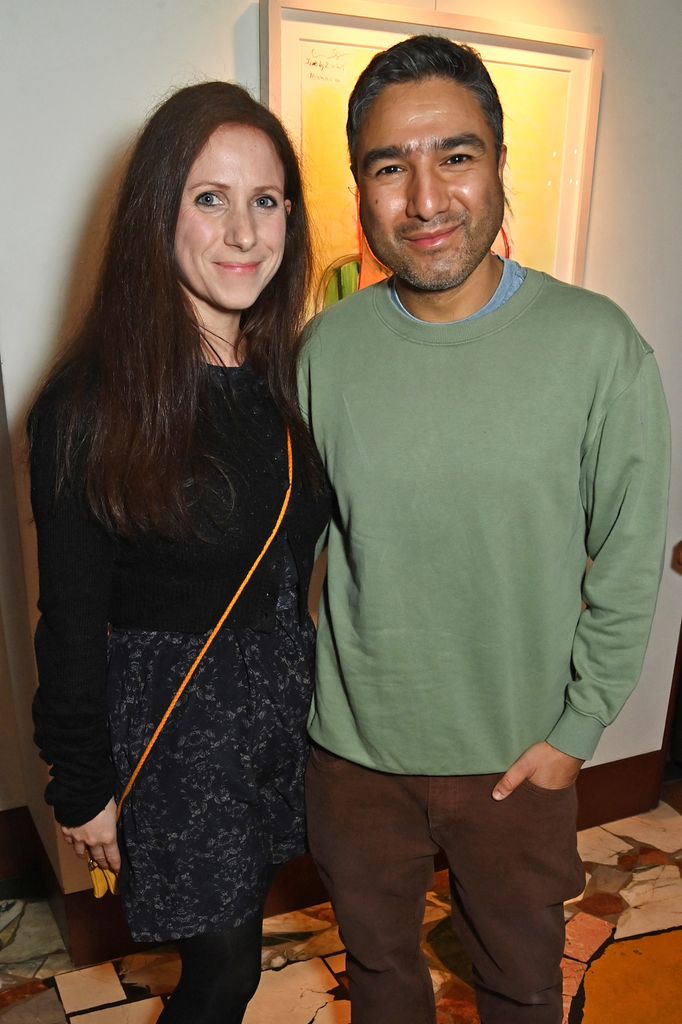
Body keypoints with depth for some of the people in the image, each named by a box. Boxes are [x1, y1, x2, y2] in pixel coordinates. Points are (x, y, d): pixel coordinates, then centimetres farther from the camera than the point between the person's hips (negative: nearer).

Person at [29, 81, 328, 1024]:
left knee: (236, 928, 23)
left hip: (287, 696, 5)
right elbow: (72, 621, -12)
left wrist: (301, 679, 8)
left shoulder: (285, 373, 0)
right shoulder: (88, 406, -18)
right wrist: (81, 788, -6)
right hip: (173, 719, -5)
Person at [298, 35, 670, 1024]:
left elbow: (629, 565, -9)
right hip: (354, 742, 2)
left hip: (519, 753, -1)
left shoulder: (598, 344, -16)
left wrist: (575, 730, -7)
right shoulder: (326, 347, -9)